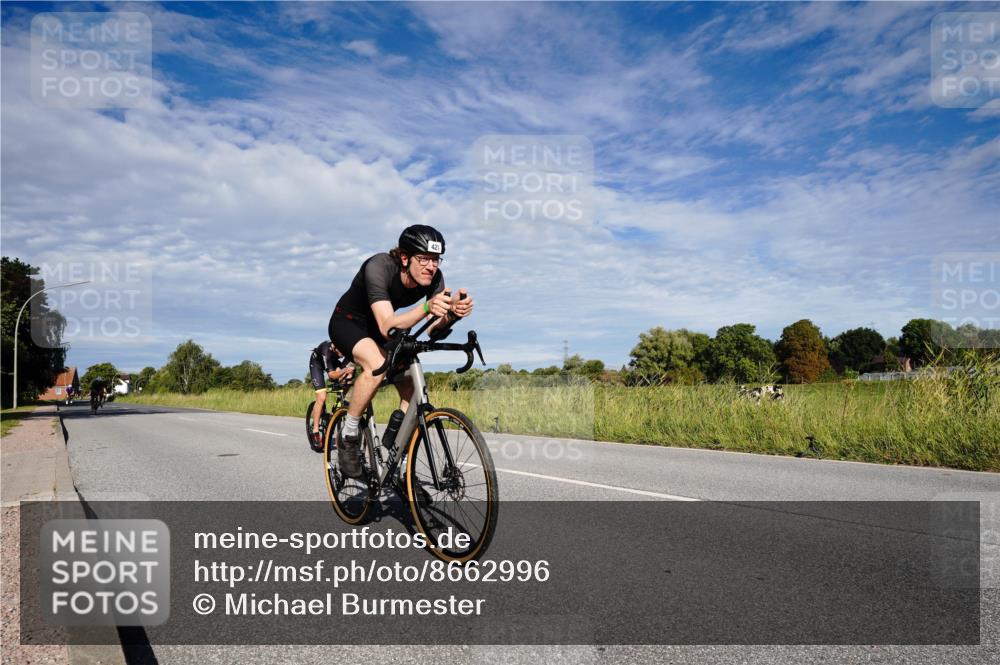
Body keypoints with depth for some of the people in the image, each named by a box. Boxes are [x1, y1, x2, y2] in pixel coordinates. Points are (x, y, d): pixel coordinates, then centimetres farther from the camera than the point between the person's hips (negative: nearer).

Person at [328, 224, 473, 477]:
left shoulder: (434, 277, -21)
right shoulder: (379, 267, -35)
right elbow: (387, 327, -44)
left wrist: (453, 312, -53)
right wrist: (426, 308, -60)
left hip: (378, 327, 6)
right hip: (348, 322, -5)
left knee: (413, 390, -10)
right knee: (377, 365, -35)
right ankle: (348, 437, -14)